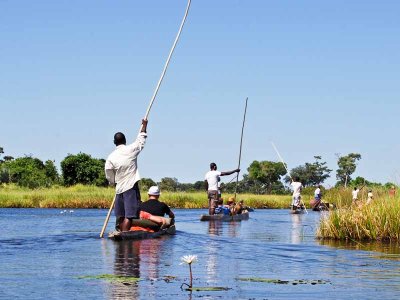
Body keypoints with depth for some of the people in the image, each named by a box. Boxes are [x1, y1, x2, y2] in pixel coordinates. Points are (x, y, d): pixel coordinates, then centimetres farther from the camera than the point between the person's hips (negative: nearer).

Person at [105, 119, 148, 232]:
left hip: (119, 188, 4)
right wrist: (144, 125, 26)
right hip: (131, 187, -4)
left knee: (120, 215, 14)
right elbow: (141, 139, 12)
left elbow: (109, 177, 7)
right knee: (129, 215, -10)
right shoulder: (131, 150, -5)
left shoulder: (110, 157, 1)